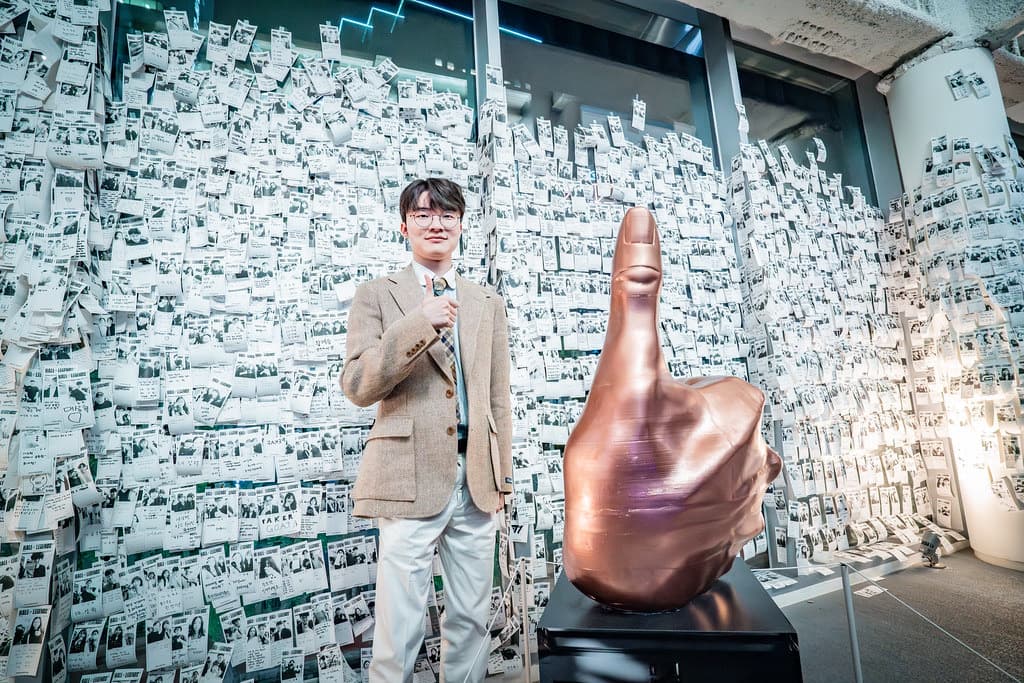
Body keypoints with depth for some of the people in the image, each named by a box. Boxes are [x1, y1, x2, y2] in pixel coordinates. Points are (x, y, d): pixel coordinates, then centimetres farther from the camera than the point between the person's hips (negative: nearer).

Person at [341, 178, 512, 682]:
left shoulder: (488, 303, 12)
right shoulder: (376, 296, 3)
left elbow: (498, 395, 12)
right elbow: (358, 387, -8)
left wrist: (502, 472, 10)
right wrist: (418, 323, -19)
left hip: (476, 478, 4)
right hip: (411, 477, -3)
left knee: (471, 619, 16)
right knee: (399, 628, 5)